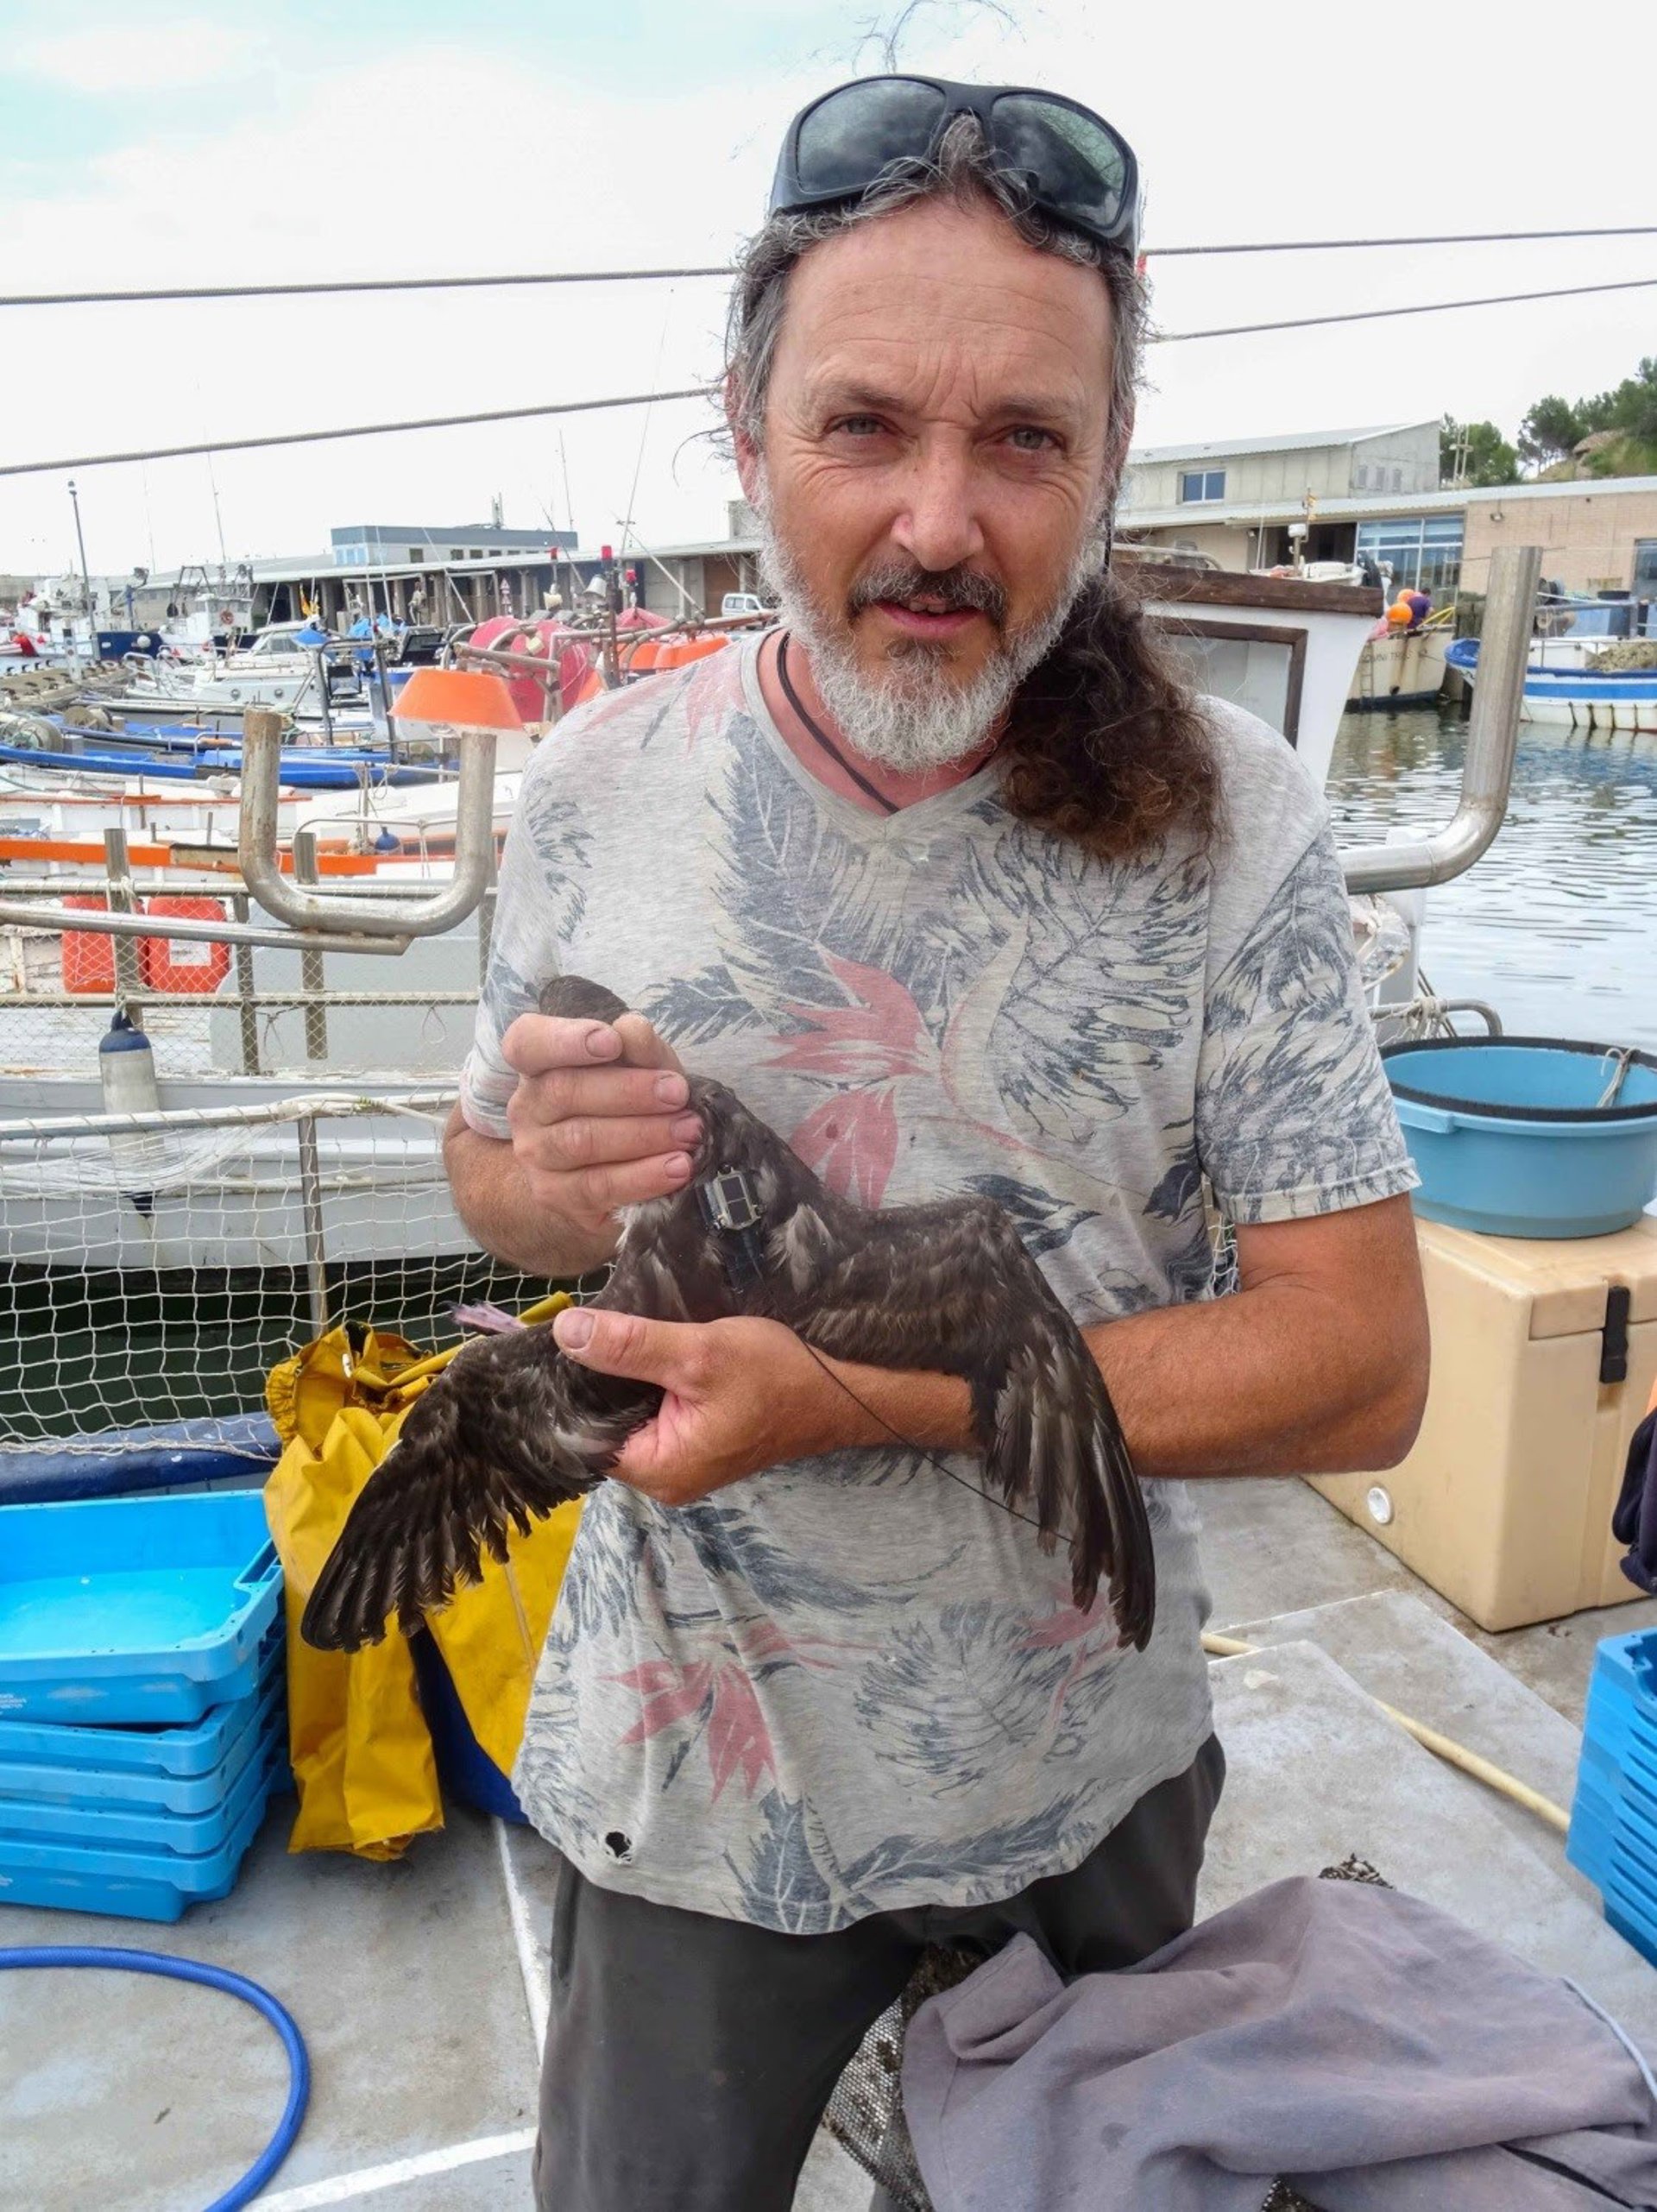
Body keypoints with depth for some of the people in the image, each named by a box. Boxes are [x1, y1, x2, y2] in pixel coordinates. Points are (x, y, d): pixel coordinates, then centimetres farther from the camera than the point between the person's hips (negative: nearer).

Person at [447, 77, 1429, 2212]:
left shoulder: (1225, 815, -16)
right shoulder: (597, 785, -11)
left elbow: (1361, 1367, -17)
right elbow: (487, 1172, 3)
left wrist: (851, 1398, -27)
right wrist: (547, 1187, -22)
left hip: (1093, 1768, 0)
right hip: (700, 1776, 1)